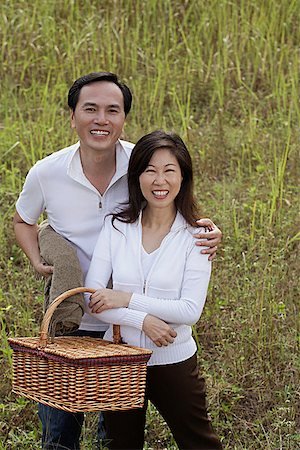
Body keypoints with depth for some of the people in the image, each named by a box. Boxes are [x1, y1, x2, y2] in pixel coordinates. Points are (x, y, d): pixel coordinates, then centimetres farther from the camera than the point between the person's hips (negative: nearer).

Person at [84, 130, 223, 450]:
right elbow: (91, 299, -9)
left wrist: (128, 299, -19)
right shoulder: (116, 226, -4)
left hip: (174, 361, -2)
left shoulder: (195, 236, -9)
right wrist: (143, 320, -21)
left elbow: (191, 311, -15)